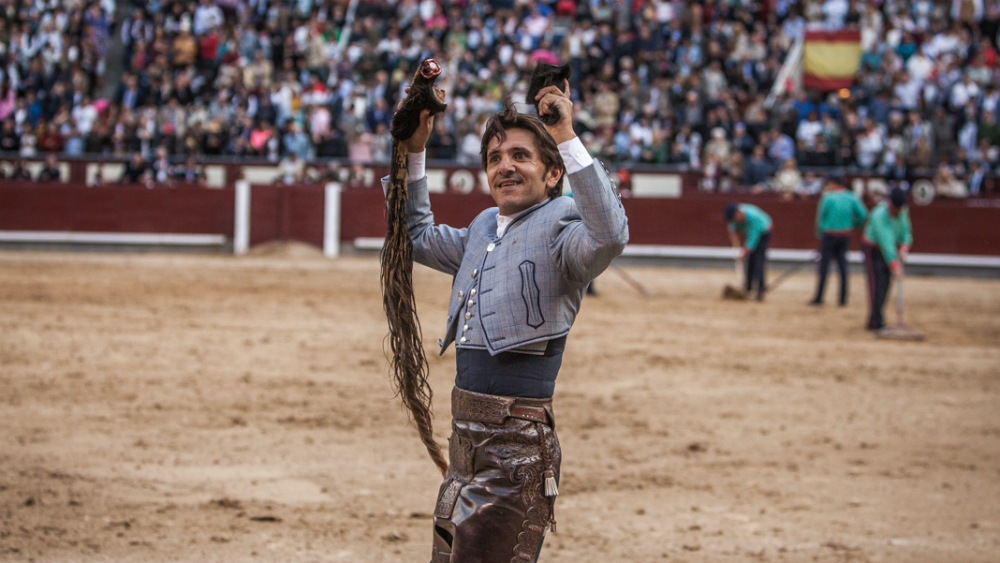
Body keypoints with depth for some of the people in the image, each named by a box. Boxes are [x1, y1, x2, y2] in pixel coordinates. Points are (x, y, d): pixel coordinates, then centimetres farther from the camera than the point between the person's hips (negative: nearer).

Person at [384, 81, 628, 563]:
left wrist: (568, 139, -35)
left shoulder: (559, 226, -8)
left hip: (517, 446, -9)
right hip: (465, 434, 9)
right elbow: (419, 237, 36)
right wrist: (415, 152, 26)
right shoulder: (483, 230, 18)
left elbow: (609, 235, -31)